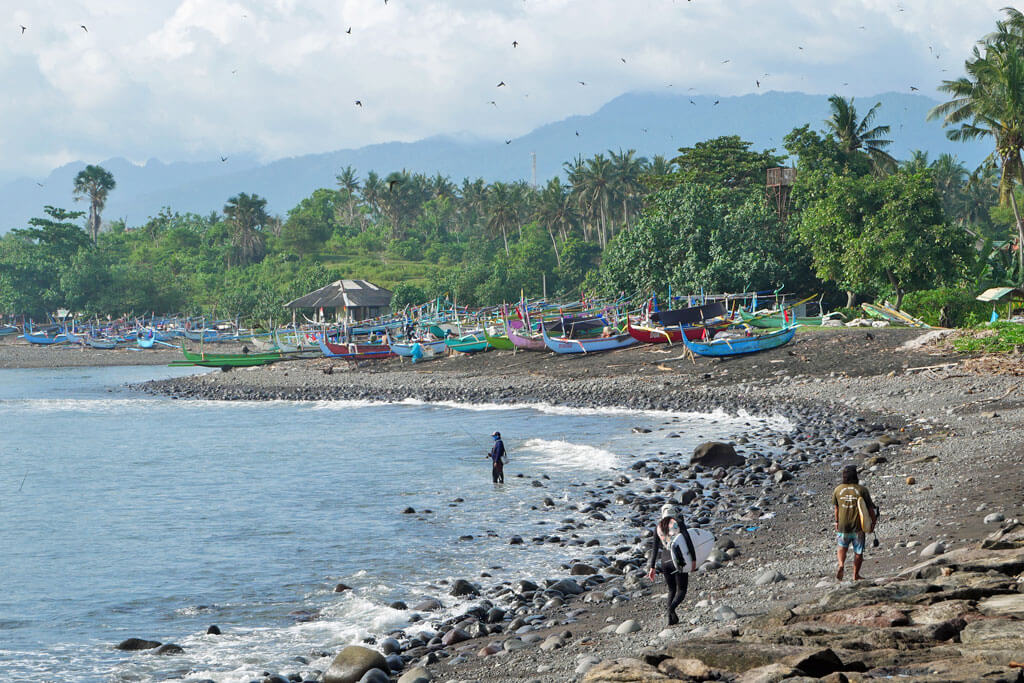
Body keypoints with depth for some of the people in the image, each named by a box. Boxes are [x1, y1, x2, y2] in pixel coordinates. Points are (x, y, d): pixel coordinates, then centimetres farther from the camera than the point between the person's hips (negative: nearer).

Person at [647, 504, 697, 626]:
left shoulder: (658, 527, 9)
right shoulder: (679, 523, -2)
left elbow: (655, 548, 8)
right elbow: (688, 541, -10)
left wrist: (652, 567, 9)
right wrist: (694, 559, -8)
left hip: (664, 561, 4)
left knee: (671, 590, 17)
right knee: (681, 590, 3)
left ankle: (671, 619, 4)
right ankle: (672, 607, -28)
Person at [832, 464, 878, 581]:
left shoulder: (837, 490, -2)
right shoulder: (862, 490, -8)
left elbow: (835, 508, 8)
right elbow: (871, 508, -2)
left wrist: (837, 522, 23)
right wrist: (873, 521, 13)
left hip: (843, 526, 2)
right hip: (858, 527, -2)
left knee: (841, 547, 22)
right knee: (858, 551, 13)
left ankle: (841, 565, -3)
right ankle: (856, 575, 20)